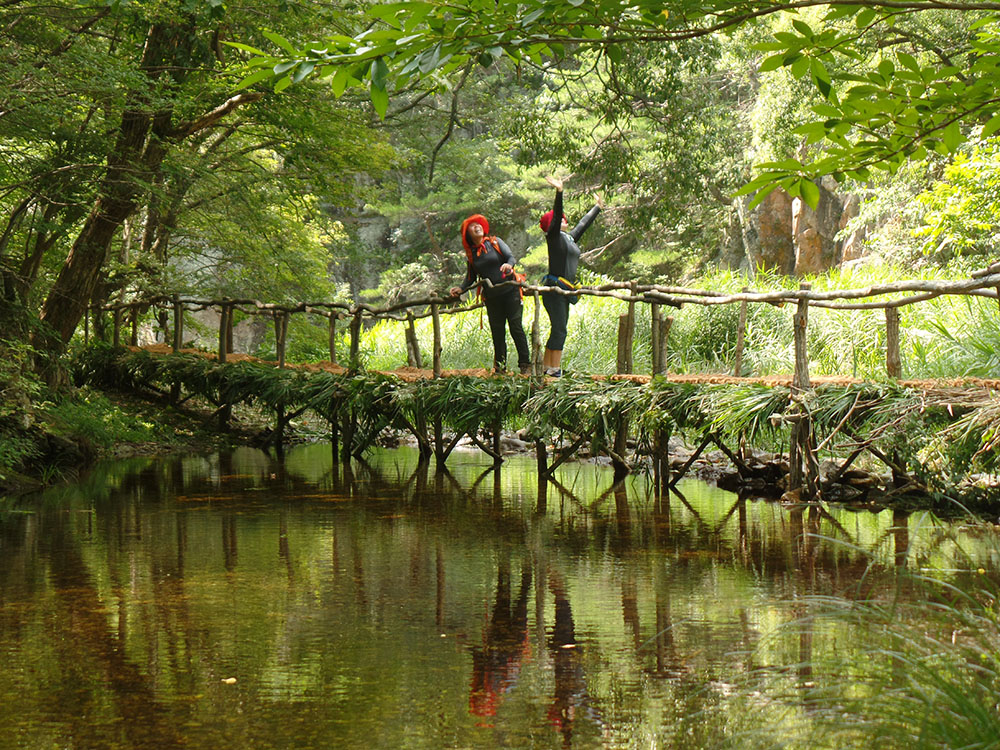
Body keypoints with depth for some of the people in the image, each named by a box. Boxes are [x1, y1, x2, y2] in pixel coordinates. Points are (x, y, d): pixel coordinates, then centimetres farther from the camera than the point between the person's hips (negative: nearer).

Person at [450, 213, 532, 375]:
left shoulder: (495, 242, 2)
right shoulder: (470, 253, 10)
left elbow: (511, 257, -5)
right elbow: (471, 277, 15)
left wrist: (509, 264, -28)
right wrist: (461, 289, -3)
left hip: (509, 290, -3)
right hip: (491, 297, 3)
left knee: (516, 327, -7)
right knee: (497, 331, 5)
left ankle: (525, 364, -2)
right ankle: (500, 366, 15)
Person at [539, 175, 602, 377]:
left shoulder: (570, 237, 19)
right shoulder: (553, 236, -4)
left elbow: (584, 223, 33)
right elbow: (556, 215, -18)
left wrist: (598, 207, 47)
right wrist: (559, 192, -30)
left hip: (564, 290, 9)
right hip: (554, 288, -9)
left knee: (558, 330, 8)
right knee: (559, 329, -11)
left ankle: (546, 367, 12)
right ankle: (555, 368, -11)